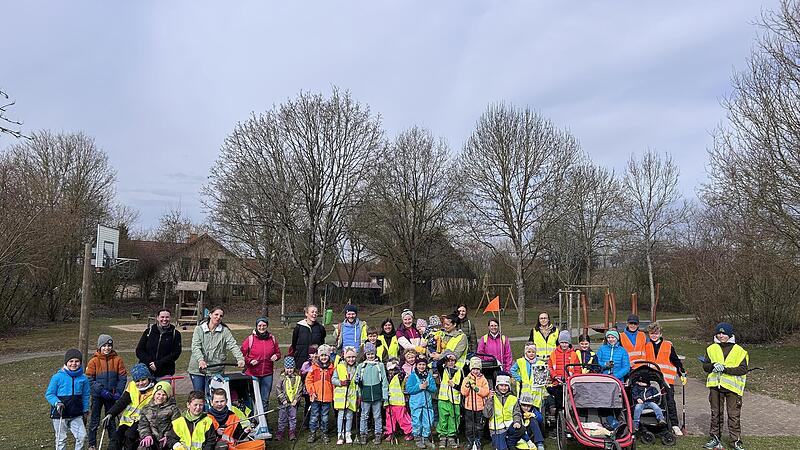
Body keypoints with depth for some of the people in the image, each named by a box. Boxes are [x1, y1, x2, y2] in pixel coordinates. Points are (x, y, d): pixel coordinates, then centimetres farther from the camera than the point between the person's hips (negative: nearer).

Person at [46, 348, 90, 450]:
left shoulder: (83, 378, 0)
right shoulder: (58, 377, -10)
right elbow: (49, 394, -5)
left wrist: (85, 409, 12)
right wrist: (57, 403, -21)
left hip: (76, 415, 2)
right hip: (60, 414, -2)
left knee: (82, 436, -7)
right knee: (61, 439, 9)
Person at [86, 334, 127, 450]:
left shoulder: (117, 360, -2)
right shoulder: (93, 361, -6)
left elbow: (123, 378, -1)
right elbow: (89, 379, -9)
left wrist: (118, 392, -11)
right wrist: (101, 391, -17)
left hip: (112, 396, 1)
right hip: (97, 396, -1)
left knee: (111, 420, 13)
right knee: (95, 420, 7)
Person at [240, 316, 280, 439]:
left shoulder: (272, 339, 6)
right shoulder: (250, 339, -3)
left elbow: (278, 352, 16)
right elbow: (242, 354, 2)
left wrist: (276, 356, -6)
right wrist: (249, 361, -14)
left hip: (267, 374, 3)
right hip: (253, 374, -3)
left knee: (265, 400, 8)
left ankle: (263, 423, 16)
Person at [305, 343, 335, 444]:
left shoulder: (331, 368, 2)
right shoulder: (314, 367, -2)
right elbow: (308, 380, -1)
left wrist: (334, 394, 3)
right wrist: (311, 391, -9)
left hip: (327, 397, 1)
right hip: (316, 397, -1)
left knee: (325, 416, 12)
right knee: (314, 416, 7)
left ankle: (324, 433, 24)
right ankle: (312, 433, 18)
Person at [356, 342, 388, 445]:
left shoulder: (380, 365, 2)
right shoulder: (361, 366, 4)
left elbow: (384, 381, 4)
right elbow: (358, 382, 11)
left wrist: (385, 395, 0)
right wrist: (357, 381, -13)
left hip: (377, 395, 0)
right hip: (365, 395, 1)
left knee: (377, 416, 8)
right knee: (364, 416, 7)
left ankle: (378, 434, 19)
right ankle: (363, 434, 18)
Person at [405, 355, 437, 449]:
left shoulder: (429, 375, 7)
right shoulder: (412, 376, -3)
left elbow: (434, 389, 4)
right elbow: (408, 389, -10)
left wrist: (428, 386, -16)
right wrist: (419, 387, -17)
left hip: (427, 402, 3)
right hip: (416, 403, -3)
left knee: (428, 421, 6)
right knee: (417, 422, 2)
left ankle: (426, 438, 21)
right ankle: (418, 439, 17)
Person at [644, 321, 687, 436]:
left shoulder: (668, 345, 5)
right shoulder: (647, 346, 10)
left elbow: (676, 361, 8)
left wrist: (682, 374, 5)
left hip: (667, 379, -2)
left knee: (670, 402, -4)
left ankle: (674, 425, 2)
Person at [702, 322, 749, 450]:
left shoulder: (739, 351, -2)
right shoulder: (711, 349, 8)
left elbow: (743, 369, -10)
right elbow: (705, 366, 5)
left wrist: (725, 369, -19)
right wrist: (713, 366, -16)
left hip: (732, 386, -3)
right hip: (715, 386, 3)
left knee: (734, 415, 0)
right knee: (716, 413, 11)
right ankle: (715, 438, 21)